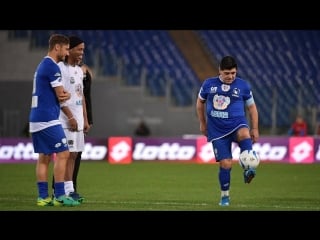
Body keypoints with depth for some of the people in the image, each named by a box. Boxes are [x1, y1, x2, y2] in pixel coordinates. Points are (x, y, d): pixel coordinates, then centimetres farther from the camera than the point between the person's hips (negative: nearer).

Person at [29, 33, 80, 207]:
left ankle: (42, 196, 9)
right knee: (62, 154, -7)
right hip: (48, 119, -10)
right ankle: (59, 196, -8)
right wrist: (65, 96, 10)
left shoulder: (42, 65, 19)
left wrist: (65, 95, -1)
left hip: (36, 119, 10)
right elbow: (61, 96, -12)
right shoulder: (52, 67, -13)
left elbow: (59, 94, 20)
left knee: (44, 158, 10)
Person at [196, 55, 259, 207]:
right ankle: (225, 196, 13)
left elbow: (251, 107, 12)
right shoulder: (209, 84, 3)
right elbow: (200, 102, 20)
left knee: (244, 134, -38)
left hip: (237, 124, -1)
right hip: (217, 131, 1)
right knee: (225, 164, -6)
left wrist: (254, 129, 6)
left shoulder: (243, 86, 2)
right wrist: (202, 123, 20)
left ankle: (248, 170, -43)